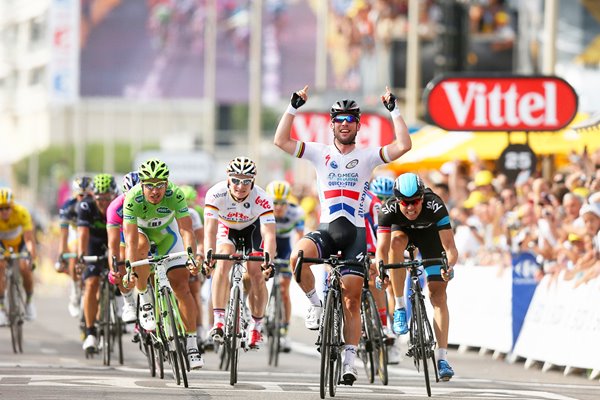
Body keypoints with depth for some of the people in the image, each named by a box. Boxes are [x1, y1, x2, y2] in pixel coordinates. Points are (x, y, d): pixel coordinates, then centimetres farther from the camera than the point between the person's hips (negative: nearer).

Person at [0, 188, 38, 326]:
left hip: (20, 242, 0)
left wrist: (32, 258, -51)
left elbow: (29, 239, -38)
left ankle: (29, 300, 5)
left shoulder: (22, 213, -34)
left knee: (25, 268, -22)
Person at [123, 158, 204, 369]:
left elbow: (186, 230, -38)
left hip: (166, 232, 1)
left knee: (181, 284, -9)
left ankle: (192, 343, -2)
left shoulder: (175, 195, -33)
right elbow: (131, 239, -39)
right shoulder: (133, 199, -35)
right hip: (141, 230, -1)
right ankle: (144, 298, -15)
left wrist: (192, 258, -54)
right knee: (141, 248, -37)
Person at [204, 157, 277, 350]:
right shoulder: (216, 194, -34)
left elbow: (269, 234, -42)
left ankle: (256, 327, 6)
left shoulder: (261, 199, -35)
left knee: (257, 274, -12)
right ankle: (218, 321, -23)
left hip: (253, 227, 0)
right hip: (227, 227, 0)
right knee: (223, 263, -25)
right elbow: (210, 230, -40)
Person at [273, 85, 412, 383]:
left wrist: (393, 110, -8)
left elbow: (403, 146, -8)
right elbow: (281, 140, -1)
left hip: (355, 232, 0)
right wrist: (294, 107, -5)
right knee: (298, 256, -33)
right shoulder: (320, 153, 7)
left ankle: (350, 361, 6)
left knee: (352, 300, -1)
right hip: (326, 228, 0)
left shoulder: (367, 156, 4)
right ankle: (316, 303, -8)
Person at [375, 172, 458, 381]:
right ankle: (399, 307, -24)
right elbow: (381, 248, -40)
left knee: (438, 293, -10)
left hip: (430, 232, -1)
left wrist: (449, 265, -61)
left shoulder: (435, 206, -38)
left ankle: (442, 357, -10)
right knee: (396, 240, -36)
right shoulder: (389, 209, -36)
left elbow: (449, 246, -41)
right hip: (403, 229, 1)